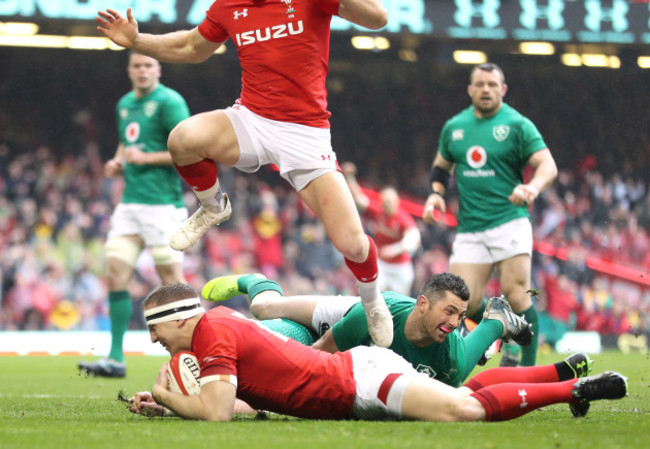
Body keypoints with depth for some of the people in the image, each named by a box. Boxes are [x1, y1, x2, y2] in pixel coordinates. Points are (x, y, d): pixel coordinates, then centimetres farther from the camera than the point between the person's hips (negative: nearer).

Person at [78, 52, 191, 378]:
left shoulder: (169, 102, -8)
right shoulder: (125, 104, 16)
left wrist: (145, 158, -14)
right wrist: (117, 162, 11)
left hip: (162, 202, -7)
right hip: (130, 202, 7)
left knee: (172, 279, -4)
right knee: (116, 274, -1)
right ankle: (115, 358, 2)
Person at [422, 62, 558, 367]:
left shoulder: (517, 125, 1)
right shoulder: (454, 127, 14)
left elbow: (548, 165, -8)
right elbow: (441, 167, 29)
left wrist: (533, 187, -29)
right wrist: (436, 194, 8)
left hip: (509, 221, -4)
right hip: (469, 230, 4)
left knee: (515, 294, -14)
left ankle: (526, 368, -6)